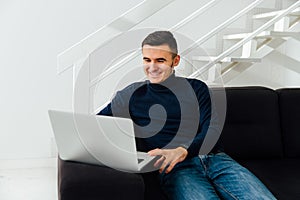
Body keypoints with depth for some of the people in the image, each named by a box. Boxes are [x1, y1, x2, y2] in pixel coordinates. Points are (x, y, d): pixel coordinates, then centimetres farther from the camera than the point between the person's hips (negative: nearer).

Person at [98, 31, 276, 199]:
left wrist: (182, 151, -18)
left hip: (213, 158, 3)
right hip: (173, 168, -2)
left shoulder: (197, 88, 17)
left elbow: (211, 133, 4)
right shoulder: (132, 94, 16)